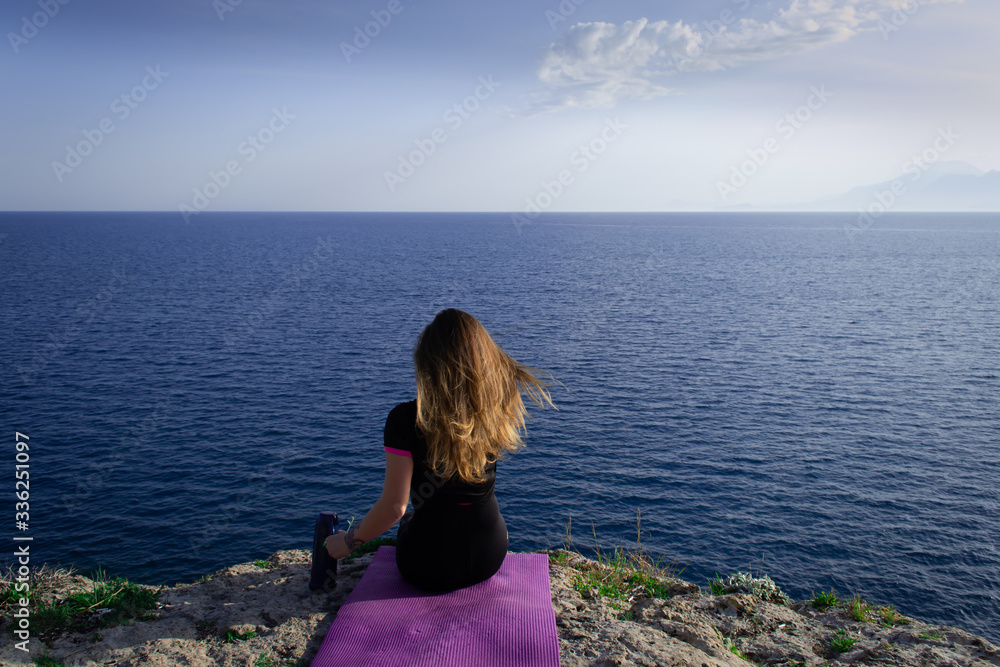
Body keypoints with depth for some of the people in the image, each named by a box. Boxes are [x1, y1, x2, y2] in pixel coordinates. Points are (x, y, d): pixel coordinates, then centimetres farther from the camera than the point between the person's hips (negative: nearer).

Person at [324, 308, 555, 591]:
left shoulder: (405, 419, -22)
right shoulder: (496, 410, -13)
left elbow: (394, 506, -20)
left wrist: (348, 542, -3)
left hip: (428, 568, -2)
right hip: (490, 557, 3)